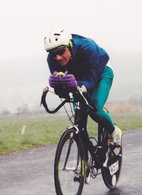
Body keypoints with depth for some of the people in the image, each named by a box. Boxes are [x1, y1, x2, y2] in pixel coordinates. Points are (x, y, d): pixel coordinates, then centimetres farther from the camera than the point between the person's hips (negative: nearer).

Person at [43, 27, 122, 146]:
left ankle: (114, 132, 6)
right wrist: (55, 82, -51)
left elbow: (91, 80, -40)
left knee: (95, 110, -23)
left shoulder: (87, 47, -40)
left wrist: (77, 84, -62)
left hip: (100, 74, -4)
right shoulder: (52, 58, -28)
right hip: (80, 77, 4)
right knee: (80, 114, -7)